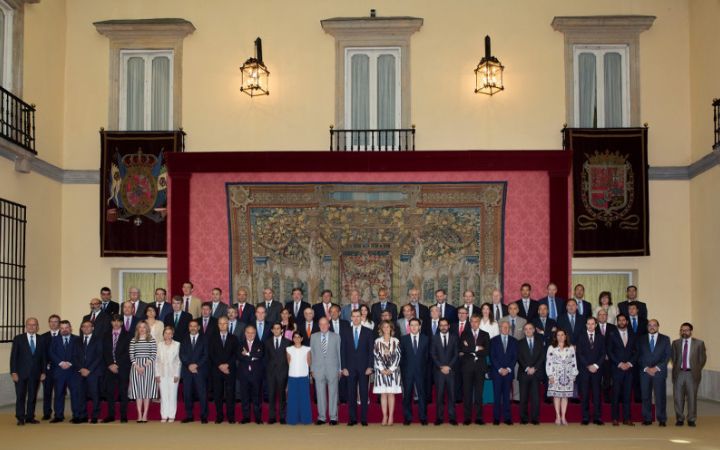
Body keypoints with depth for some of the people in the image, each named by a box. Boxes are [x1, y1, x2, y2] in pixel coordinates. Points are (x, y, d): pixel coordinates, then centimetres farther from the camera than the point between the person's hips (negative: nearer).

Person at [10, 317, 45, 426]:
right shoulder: (18, 339, 1)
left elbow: (43, 357, 8)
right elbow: (13, 356, -1)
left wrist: (43, 372, 2)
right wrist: (13, 372, -8)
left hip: (35, 373, 2)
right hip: (21, 373, -2)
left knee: (32, 396, 5)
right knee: (20, 396, 1)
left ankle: (30, 417, 13)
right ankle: (20, 418, 7)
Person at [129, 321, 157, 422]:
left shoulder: (151, 340, 2)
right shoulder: (133, 341, 8)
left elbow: (154, 354, -3)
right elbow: (131, 355, 3)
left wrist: (145, 365, -13)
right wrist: (137, 366, -10)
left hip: (148, 366, -2)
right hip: (136, 366, 2)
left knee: (147, 390, 0)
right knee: (138, 390, 2)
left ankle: (145, 415, 2)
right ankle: (139, 415, 4)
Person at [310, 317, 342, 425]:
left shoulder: (336, 337, 6)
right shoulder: (314, 337, 9)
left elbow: (339, 353, 7)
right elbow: (312, 353, 10)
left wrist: (340, 369, 5)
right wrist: (312, 369, 5)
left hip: (333, 369, -1)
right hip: (318, 369, 1)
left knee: (333, 393, 0)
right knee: (320, 394, 3)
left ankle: (333, 417, 6)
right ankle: (321, 417, 9)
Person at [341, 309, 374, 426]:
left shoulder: (368, 332, 4)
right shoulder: (346, 333, 8)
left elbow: (371, 350, 1)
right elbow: (343, 351, 7)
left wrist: (369, 367, -7)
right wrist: (344, 367, -1)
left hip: (363, 367, -1)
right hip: (350, 368, 1)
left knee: (364, 394, 0)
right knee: (351, 394, 2)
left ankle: (364, 419, 5)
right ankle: (352, 418, 7)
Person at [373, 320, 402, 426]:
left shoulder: (396, 341, 3)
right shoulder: (377, 341, 5)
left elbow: (397, 356, -1)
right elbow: (376, 356, 0)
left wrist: (391, 369, -9)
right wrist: (382, 369, -9)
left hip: (393, 370, 0)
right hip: (381, 370, 0)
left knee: (391, 393, 1)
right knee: (383, 394, 1)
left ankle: (391, 417, 4)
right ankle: (384, 416, 4)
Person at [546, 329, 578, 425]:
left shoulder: (571, 348, 8)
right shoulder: (551, 348, 2)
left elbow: (573, 362, 9)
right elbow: (548, 362, -2)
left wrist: (574, 375, 4)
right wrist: (550, 375, -8)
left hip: (567, 375, 2)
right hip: (556, 375, -2)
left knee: (565, 395, 2)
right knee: (556, 395, -2)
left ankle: (563, 417, 5)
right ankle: (558, 417, 4)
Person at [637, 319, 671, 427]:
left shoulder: (665, 339, 9)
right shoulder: (641, 339, 12)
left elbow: (667, 356, 3)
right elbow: (639, 356, 7)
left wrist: (657, 368, -7)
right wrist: (646, 368, -7)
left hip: (659, 372, -1)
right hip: (645, 372, 1)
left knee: (660, 396, -4)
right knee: (646, 396, -1)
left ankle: (662, 420, 1)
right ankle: (647, 419, 4)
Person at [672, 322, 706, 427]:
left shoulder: (699, 343, 4)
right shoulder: (675, 343, 10)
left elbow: (703, 358, 6)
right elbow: (673, 358, 13)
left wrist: (697, 370, 4)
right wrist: (676, 368, 5)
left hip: (692, 374, -2)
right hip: (678, 373, 2)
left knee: (692, 397, 0)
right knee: (678, 397, 2)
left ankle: (691, 419, 10)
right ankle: (679, 419, 12)